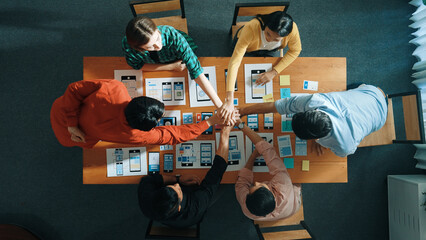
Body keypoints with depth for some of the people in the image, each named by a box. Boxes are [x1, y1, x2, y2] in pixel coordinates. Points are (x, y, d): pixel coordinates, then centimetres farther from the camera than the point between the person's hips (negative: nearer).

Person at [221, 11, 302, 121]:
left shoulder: (292, 29, -40)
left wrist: (274, 72, -33)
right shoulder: (252, 28, -49)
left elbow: (295, 50, -20)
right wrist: (229, 99, -60)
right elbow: (234, 62, -53)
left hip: (268, 50, 2)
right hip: (246, 44, -2)